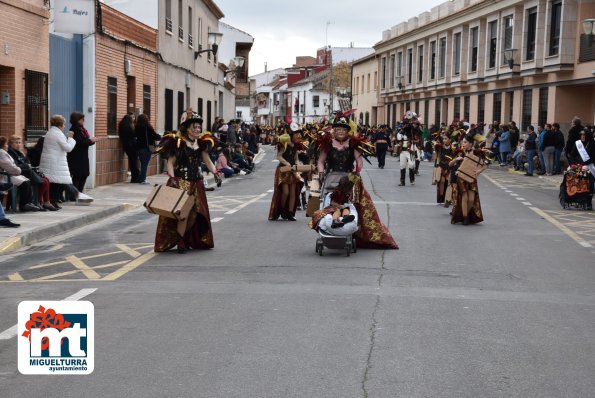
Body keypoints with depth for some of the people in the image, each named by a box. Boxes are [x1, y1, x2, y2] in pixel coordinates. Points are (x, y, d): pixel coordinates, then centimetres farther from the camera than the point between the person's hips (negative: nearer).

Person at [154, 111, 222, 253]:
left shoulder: (201, 143, 8)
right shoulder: (178, 143, -9)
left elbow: (207, 160, 11)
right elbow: (170, 163, -10)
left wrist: (215, 172, -5)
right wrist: (172, 178, -23)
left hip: (196, 183, 6)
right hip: (181, 182, -6)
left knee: (197, 212, 12)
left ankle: (195, 241, 23)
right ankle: (180, 243, -4)